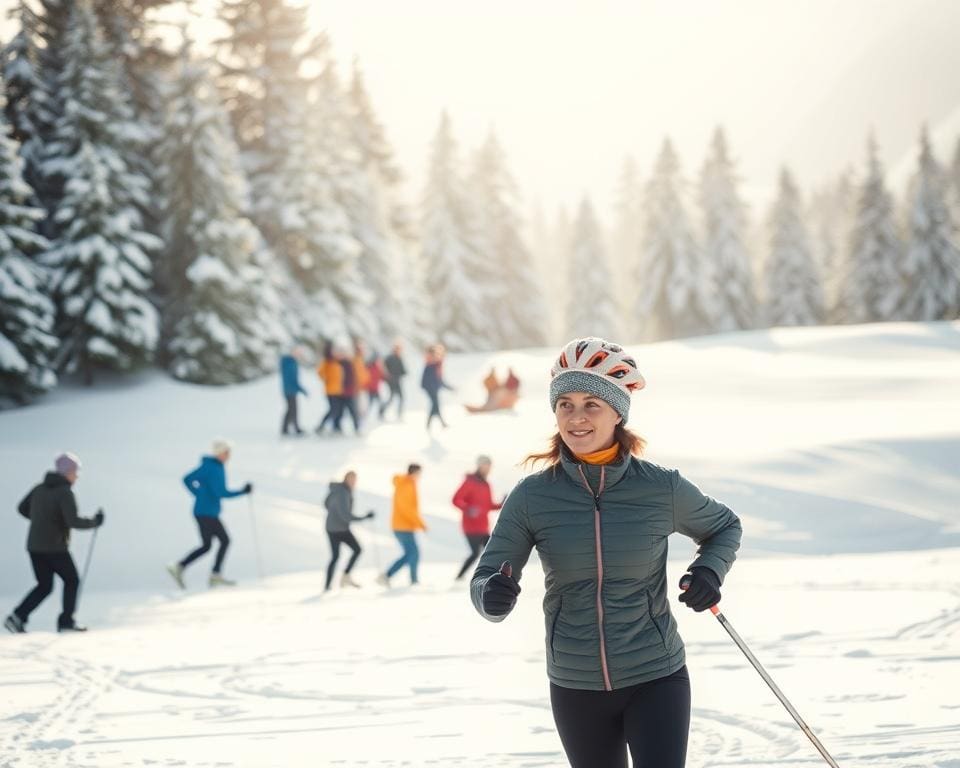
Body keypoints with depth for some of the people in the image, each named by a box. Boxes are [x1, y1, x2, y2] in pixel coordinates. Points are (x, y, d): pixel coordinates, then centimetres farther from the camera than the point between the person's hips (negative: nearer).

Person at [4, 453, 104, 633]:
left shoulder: (39, 489, 8)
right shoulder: (65, 493, -15)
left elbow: (22, 508, 19)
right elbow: (73, 521, -23)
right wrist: (94, 522, -8)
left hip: (34, 546, 7)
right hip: (55, 548, -7)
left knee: (44, 586, 16)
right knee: (72, 580, 13)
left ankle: (18, 617, 2)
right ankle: (66, 621, 12)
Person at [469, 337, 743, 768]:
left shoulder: (661, 489, -7)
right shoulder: (532, 497, -6)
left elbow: (724, 528, 12)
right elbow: (486, 577, -4)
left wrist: (710, 570, -8)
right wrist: (493, 594, -27)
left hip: (656, 681, -2)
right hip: (575, 688, 2)